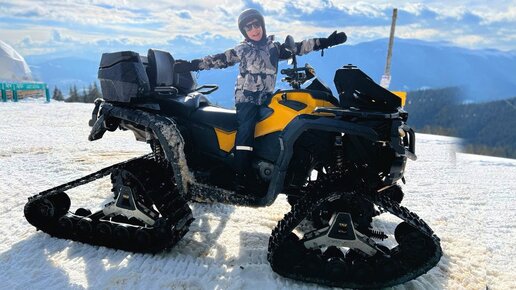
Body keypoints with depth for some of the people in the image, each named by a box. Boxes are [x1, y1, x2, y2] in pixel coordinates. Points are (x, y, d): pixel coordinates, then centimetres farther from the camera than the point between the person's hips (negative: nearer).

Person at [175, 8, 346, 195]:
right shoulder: (241, 50, 6)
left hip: (266, 98, 5)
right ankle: (240, 177, -22)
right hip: (246, 96, -5)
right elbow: (218, 60, 3)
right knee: (246, 132, -20)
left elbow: (298, 47, 12)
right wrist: (191, 65, -4)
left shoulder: (275, 47, 14)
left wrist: (326, 42, 7)